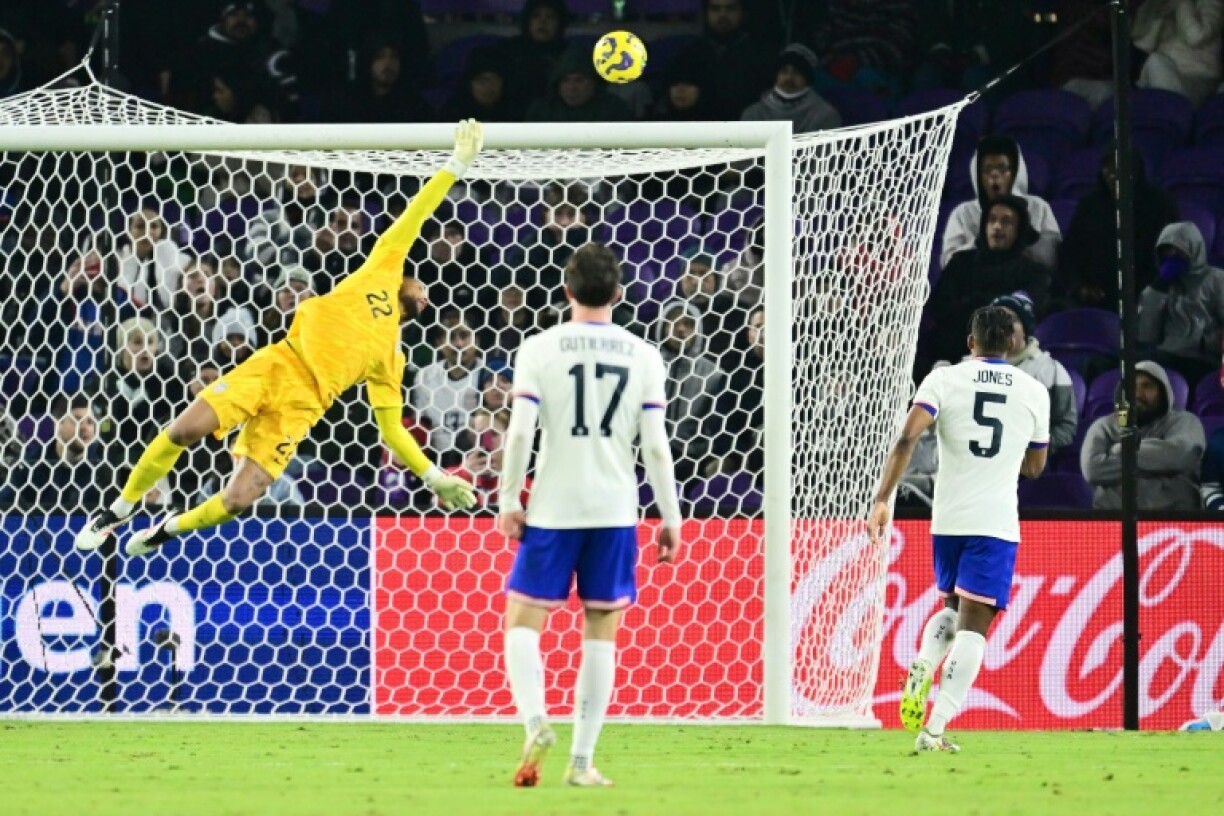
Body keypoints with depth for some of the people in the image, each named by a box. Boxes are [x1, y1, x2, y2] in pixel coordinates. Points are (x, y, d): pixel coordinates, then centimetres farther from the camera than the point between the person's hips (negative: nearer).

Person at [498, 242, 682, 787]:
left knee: (523, 621, 6)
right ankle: (582, 760, 5)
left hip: (552, 510, -2)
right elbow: (655, 445, 0)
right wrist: (671, 518, 6)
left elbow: (519, 433, -9)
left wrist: (509, 503, 0)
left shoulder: (539, 350, -3)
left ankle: (536, 722, -19)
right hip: (615, 511, 2)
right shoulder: (643, 356, 3)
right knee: (601, 631, 7)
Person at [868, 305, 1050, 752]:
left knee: (953, 609, 25)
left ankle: (923, 666, -5)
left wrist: (882, 500, -14)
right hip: (997, 523, -2)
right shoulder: (1034, 392, 5)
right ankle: (935, 729, -15)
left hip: (947, 519, 2)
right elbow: (1035, 467, 16)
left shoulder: (943, 379, 1)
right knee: (973, 625, -3)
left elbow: (907, 439, -12)